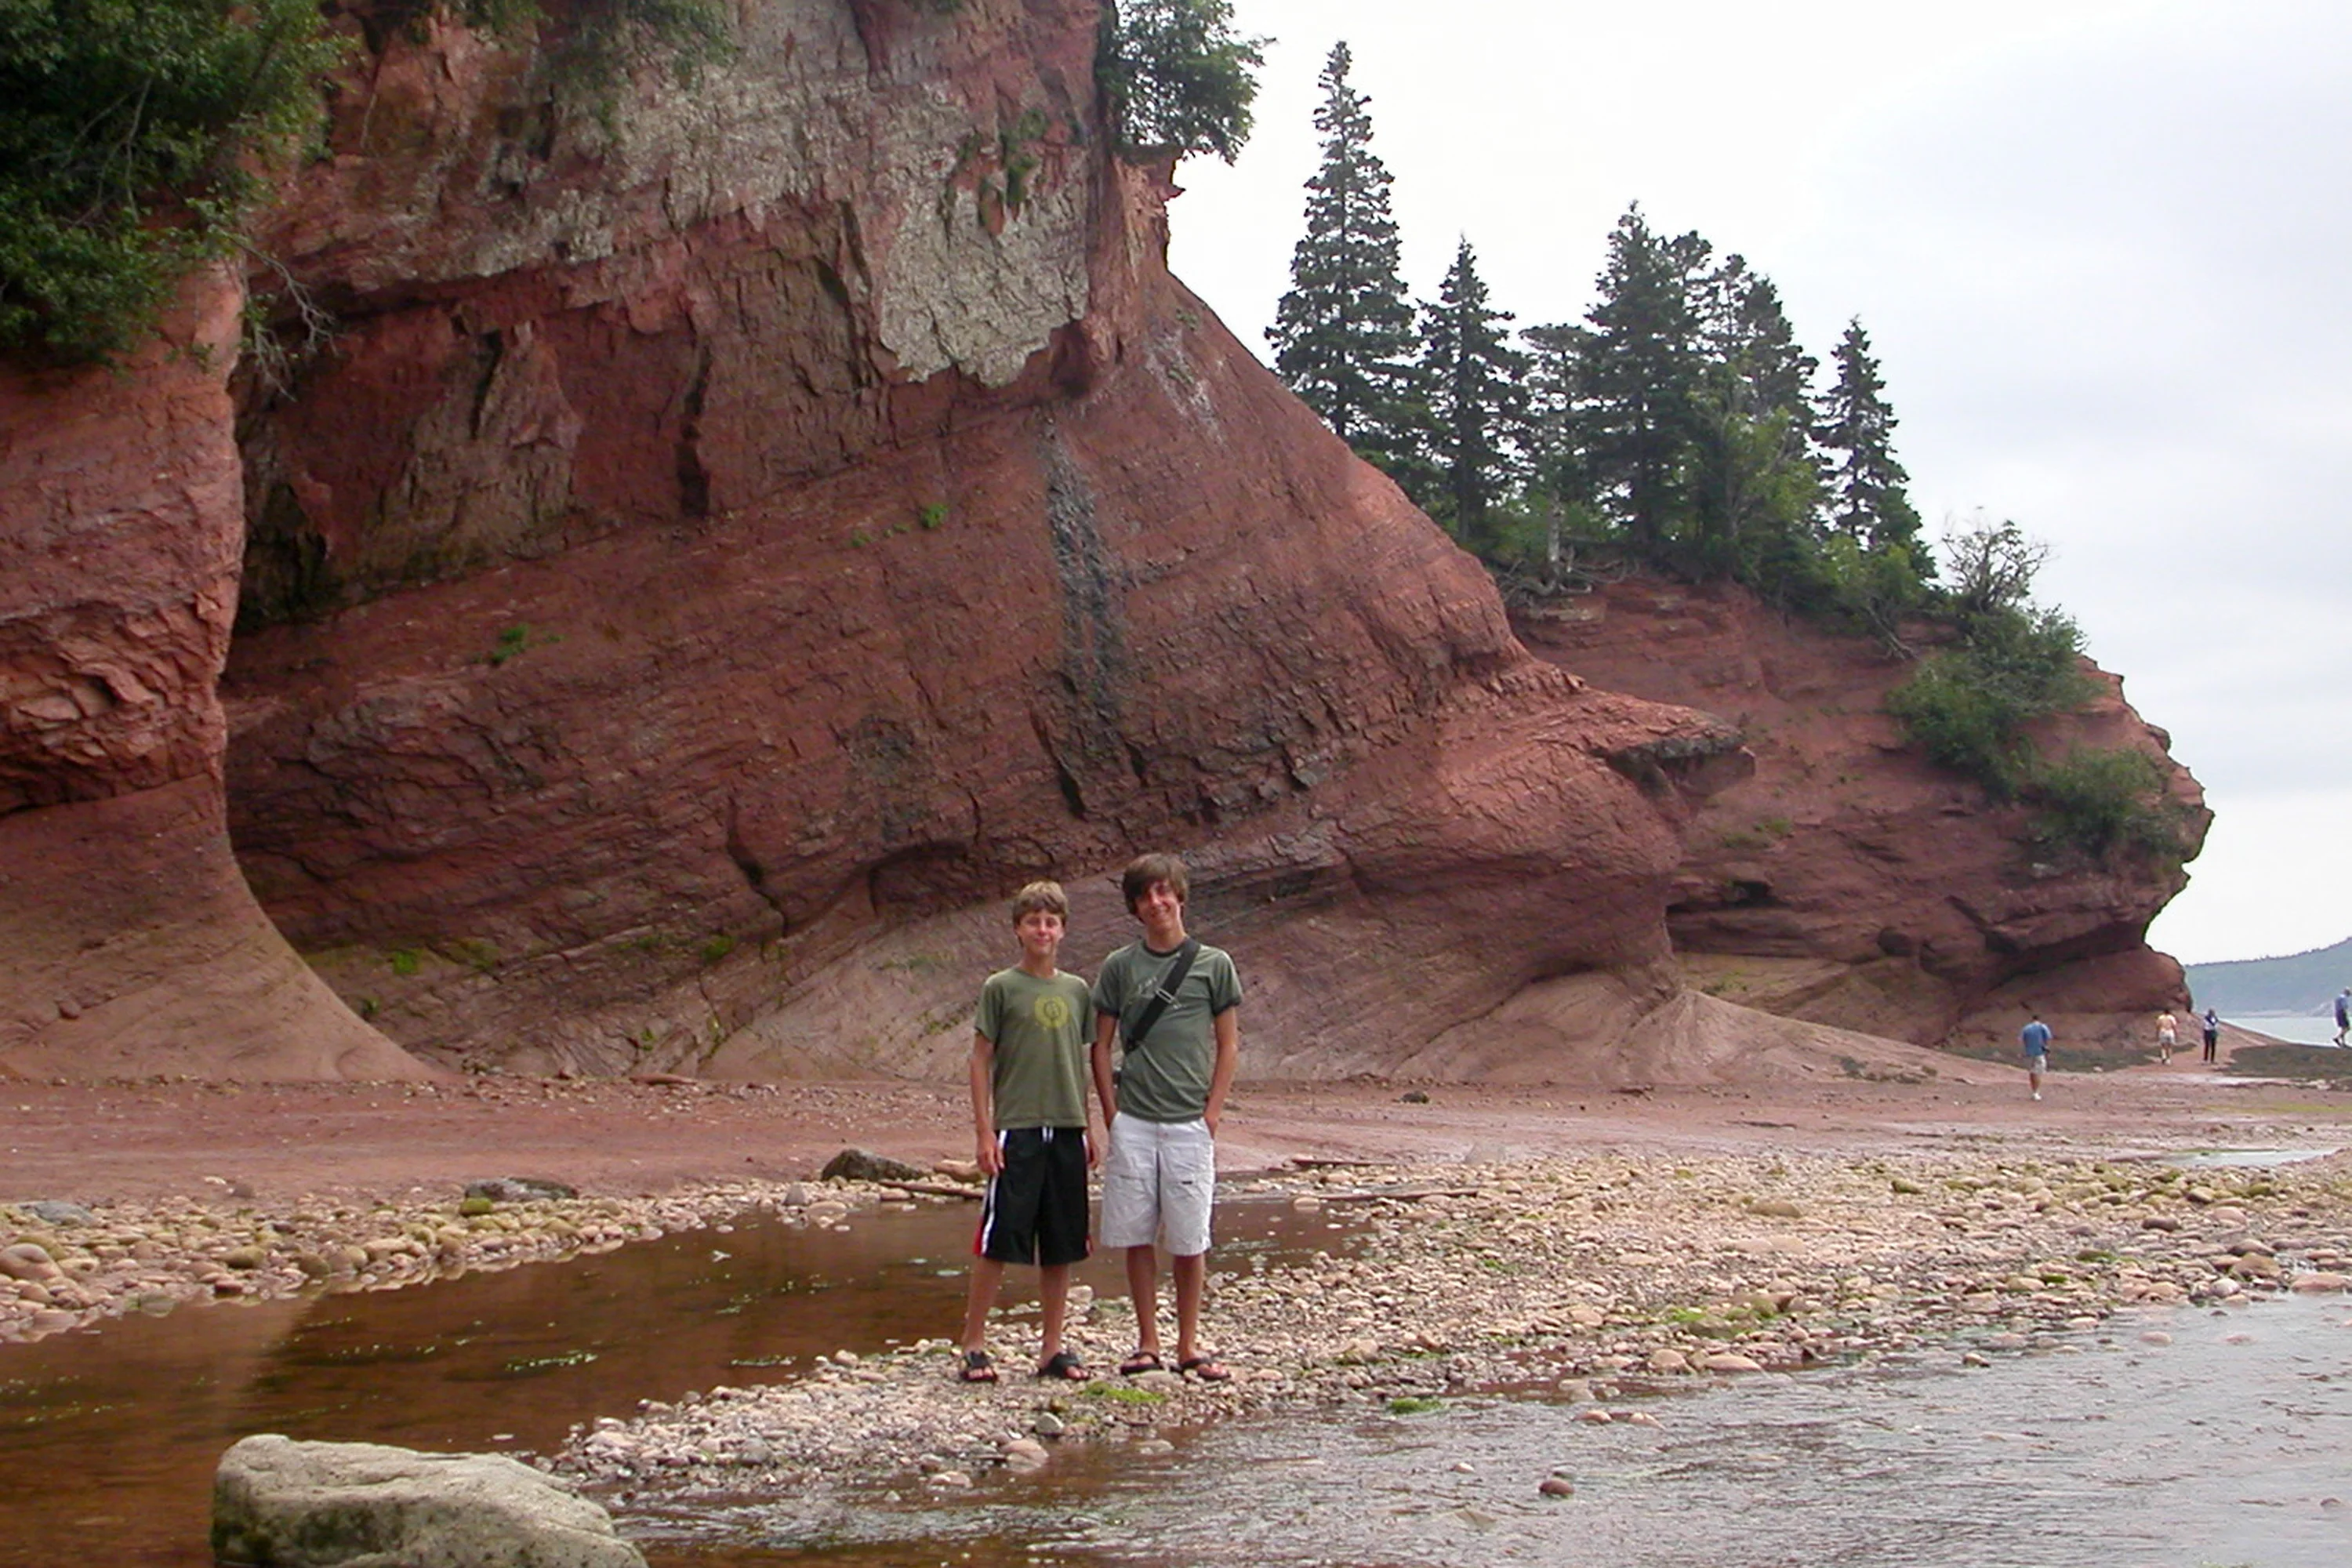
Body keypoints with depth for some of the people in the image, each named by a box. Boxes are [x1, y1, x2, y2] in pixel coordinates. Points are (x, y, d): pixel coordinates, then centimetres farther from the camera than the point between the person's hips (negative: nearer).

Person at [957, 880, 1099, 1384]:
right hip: (1016, 1131, -4)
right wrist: (984, 1131, -7)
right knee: (997, 1243, -4)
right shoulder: (1001, 988, -1)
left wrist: (1086, 1129, 15)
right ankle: (974, 1346, 5)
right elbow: (980, 1060, -1)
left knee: (1060, 1248, 7)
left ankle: (1052, 1348, 15)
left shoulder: (1077, 992, 11)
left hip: (1067, 1132, 4)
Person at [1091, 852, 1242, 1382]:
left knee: (1189, 1240, 2)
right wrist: (1113, 1114, 1)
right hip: (1133, 1123, 1)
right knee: (1136, 1237, 4)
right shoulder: (1120, 967, 6)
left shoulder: (1213, 965, 3)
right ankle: (1147, 1343, 14)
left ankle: (1188, 1346, 13)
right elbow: (1101, 1046, 9)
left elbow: (1229, 1047, 5)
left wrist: (1210, 1115, -2)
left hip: (1189, 1125, -1)